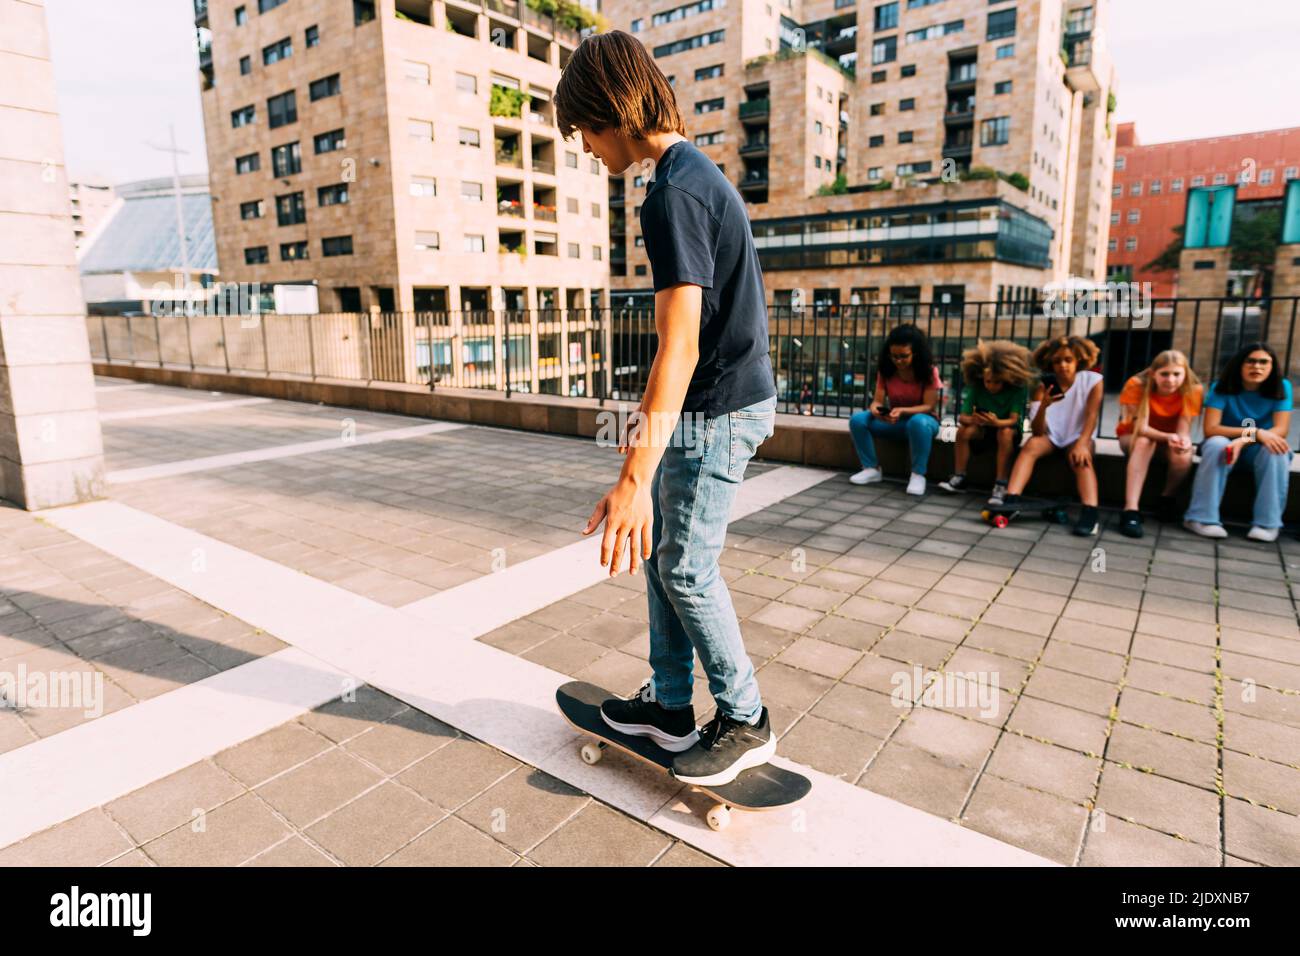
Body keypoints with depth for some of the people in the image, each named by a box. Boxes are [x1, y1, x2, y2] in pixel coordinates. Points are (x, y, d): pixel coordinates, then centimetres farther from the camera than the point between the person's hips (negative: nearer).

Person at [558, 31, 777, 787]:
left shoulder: (673, 193, -17)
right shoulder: (700, 172, 15)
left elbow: (680, 344, -27)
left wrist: (636, 476, -31)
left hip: (715, 414, -10)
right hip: (721, 403, 10)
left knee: (686, 570, 1)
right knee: (661, 554, 15)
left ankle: (746, 723, 20)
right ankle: (671, 705, 28)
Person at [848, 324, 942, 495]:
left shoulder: (929, 371, -14)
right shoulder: (885, 370, -5)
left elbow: (929, 407, -17)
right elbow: (878, 400, -8)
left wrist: (902, 411, -35)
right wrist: (875, 408, -35)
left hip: (921, 419, -4)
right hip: (894, 421, 4)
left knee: (918, 422, -42)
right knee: (858, 419, -21)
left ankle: (918, 474, -27)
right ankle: (872, 468, -12)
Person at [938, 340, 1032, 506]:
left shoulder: (1017, 388, -19)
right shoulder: (975, 387, -14)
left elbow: (1013, 420, -27)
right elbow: (962, 417, -19)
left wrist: (996, 422, -50)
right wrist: (972, 419, -44)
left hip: (1007, 428, -2)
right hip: (983, 429, 3)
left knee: (1005, 432, -37)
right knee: (963, 430, -27)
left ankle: (1001, 485, -35)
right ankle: (959, 478, -20)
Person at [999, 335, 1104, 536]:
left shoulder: (1092, 380, -11)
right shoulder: (1043, 385, -9)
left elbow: (1091, 417, -16)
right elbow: (1037, 431, -14)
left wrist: (1081, 444, -34)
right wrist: (1043, 406, -33)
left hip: (1078, 436, -1)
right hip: (1050, 436, 1)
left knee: (1082, 458, -33)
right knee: (1030, 446, -30)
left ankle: (1090, 512, -48)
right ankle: (1011, 500, -45)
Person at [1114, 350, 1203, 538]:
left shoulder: (1193, 390, -19)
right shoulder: (1136, 385, -25)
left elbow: (1184, 428, -23)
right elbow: (1141, 427, -28)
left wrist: (1183, 440, -48)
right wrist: (1168, 436, -48)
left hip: (1170, 439, 2)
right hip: (1133, 435, -2)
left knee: (1183, 457, -32)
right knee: (1144, 442, -37)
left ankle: (1166, 499, -1)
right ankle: (1130, 510, -44)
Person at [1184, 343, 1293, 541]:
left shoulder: (1281, 387, -8)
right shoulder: (1221, 388, -12)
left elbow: (1281, 429, -17)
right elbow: (1210, 429, -21)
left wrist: (1245, 440, -35)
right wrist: (1255, 432, -32)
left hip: (1258, 449, 1)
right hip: (1226, 443, -1)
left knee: (1275, 450, -32)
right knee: (1217, 445, -35)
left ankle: (1268, 523, -27)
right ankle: (1202, 518, -35)